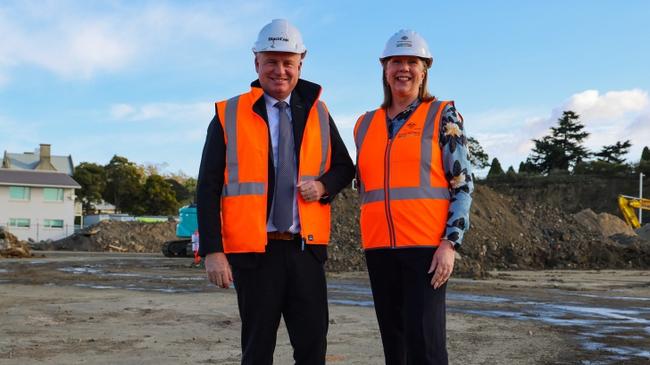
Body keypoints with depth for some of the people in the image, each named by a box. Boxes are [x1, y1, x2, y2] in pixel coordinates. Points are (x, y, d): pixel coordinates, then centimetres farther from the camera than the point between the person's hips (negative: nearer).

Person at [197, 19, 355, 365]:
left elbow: (344, 167, 17)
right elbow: (208, 188, -1)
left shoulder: (317, 113, 9)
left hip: (306, 247, 2)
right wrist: (213, 251, -9)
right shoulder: (228, 116, 0)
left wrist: (323, 185, -6)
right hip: (254, 249, -2)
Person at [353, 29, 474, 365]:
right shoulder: (366, 124, 13)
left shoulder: (442, 115, 1)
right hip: (380, 247, 5)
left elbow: (463, 184, -3)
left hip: (427, 245, -4)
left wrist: (449, 243, -12)